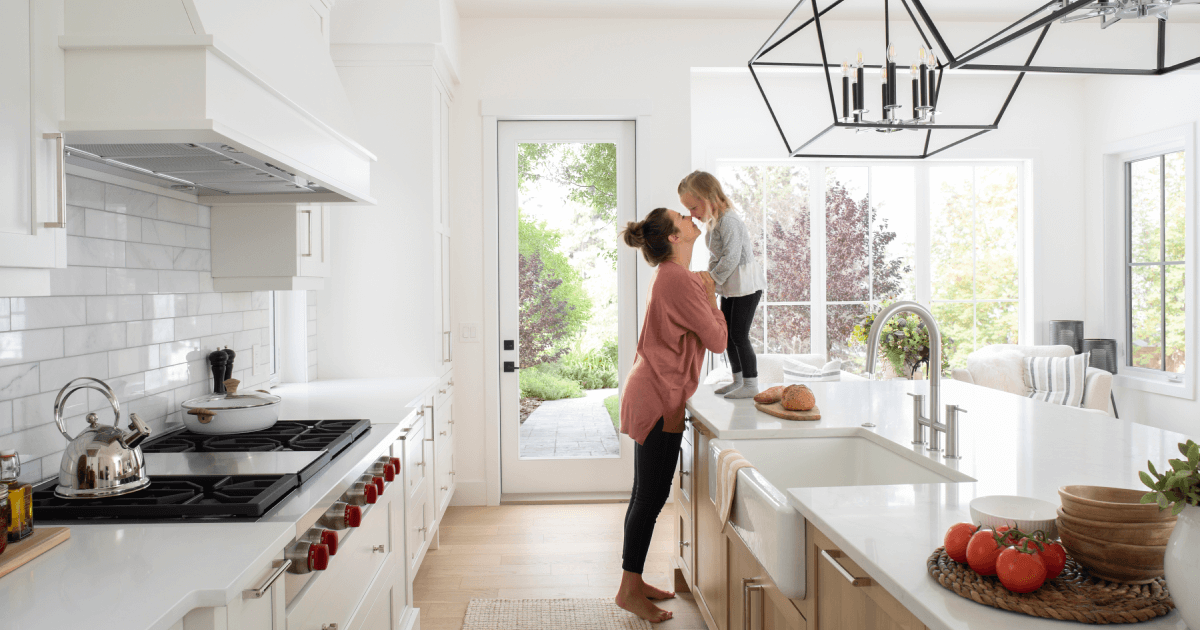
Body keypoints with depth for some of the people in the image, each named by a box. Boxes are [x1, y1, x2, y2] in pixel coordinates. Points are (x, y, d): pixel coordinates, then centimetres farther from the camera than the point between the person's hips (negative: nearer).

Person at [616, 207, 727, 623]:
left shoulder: (669, 277, 13)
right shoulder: (681, 280, -19)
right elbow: (717, 340, -14)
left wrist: (702, 291, 16)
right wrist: (710, 295, 0)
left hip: (653, 396, 10)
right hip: (660, 400, -10)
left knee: (648, 496, 15)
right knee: (650, 497, -2)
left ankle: (633, 583, 26)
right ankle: (630, 591, 8)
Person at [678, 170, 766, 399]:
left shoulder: (728, 222, -23)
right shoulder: (713, 222, 8)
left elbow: (731, 258, -26)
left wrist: (712, 280, -18)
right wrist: (708, 278, 2)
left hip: (746, 284, -10)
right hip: (731, 286, 10)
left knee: (739, 335, -7)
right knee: (727, 333, 13)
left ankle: (751, 384, 3)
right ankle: (738, 379, 24)